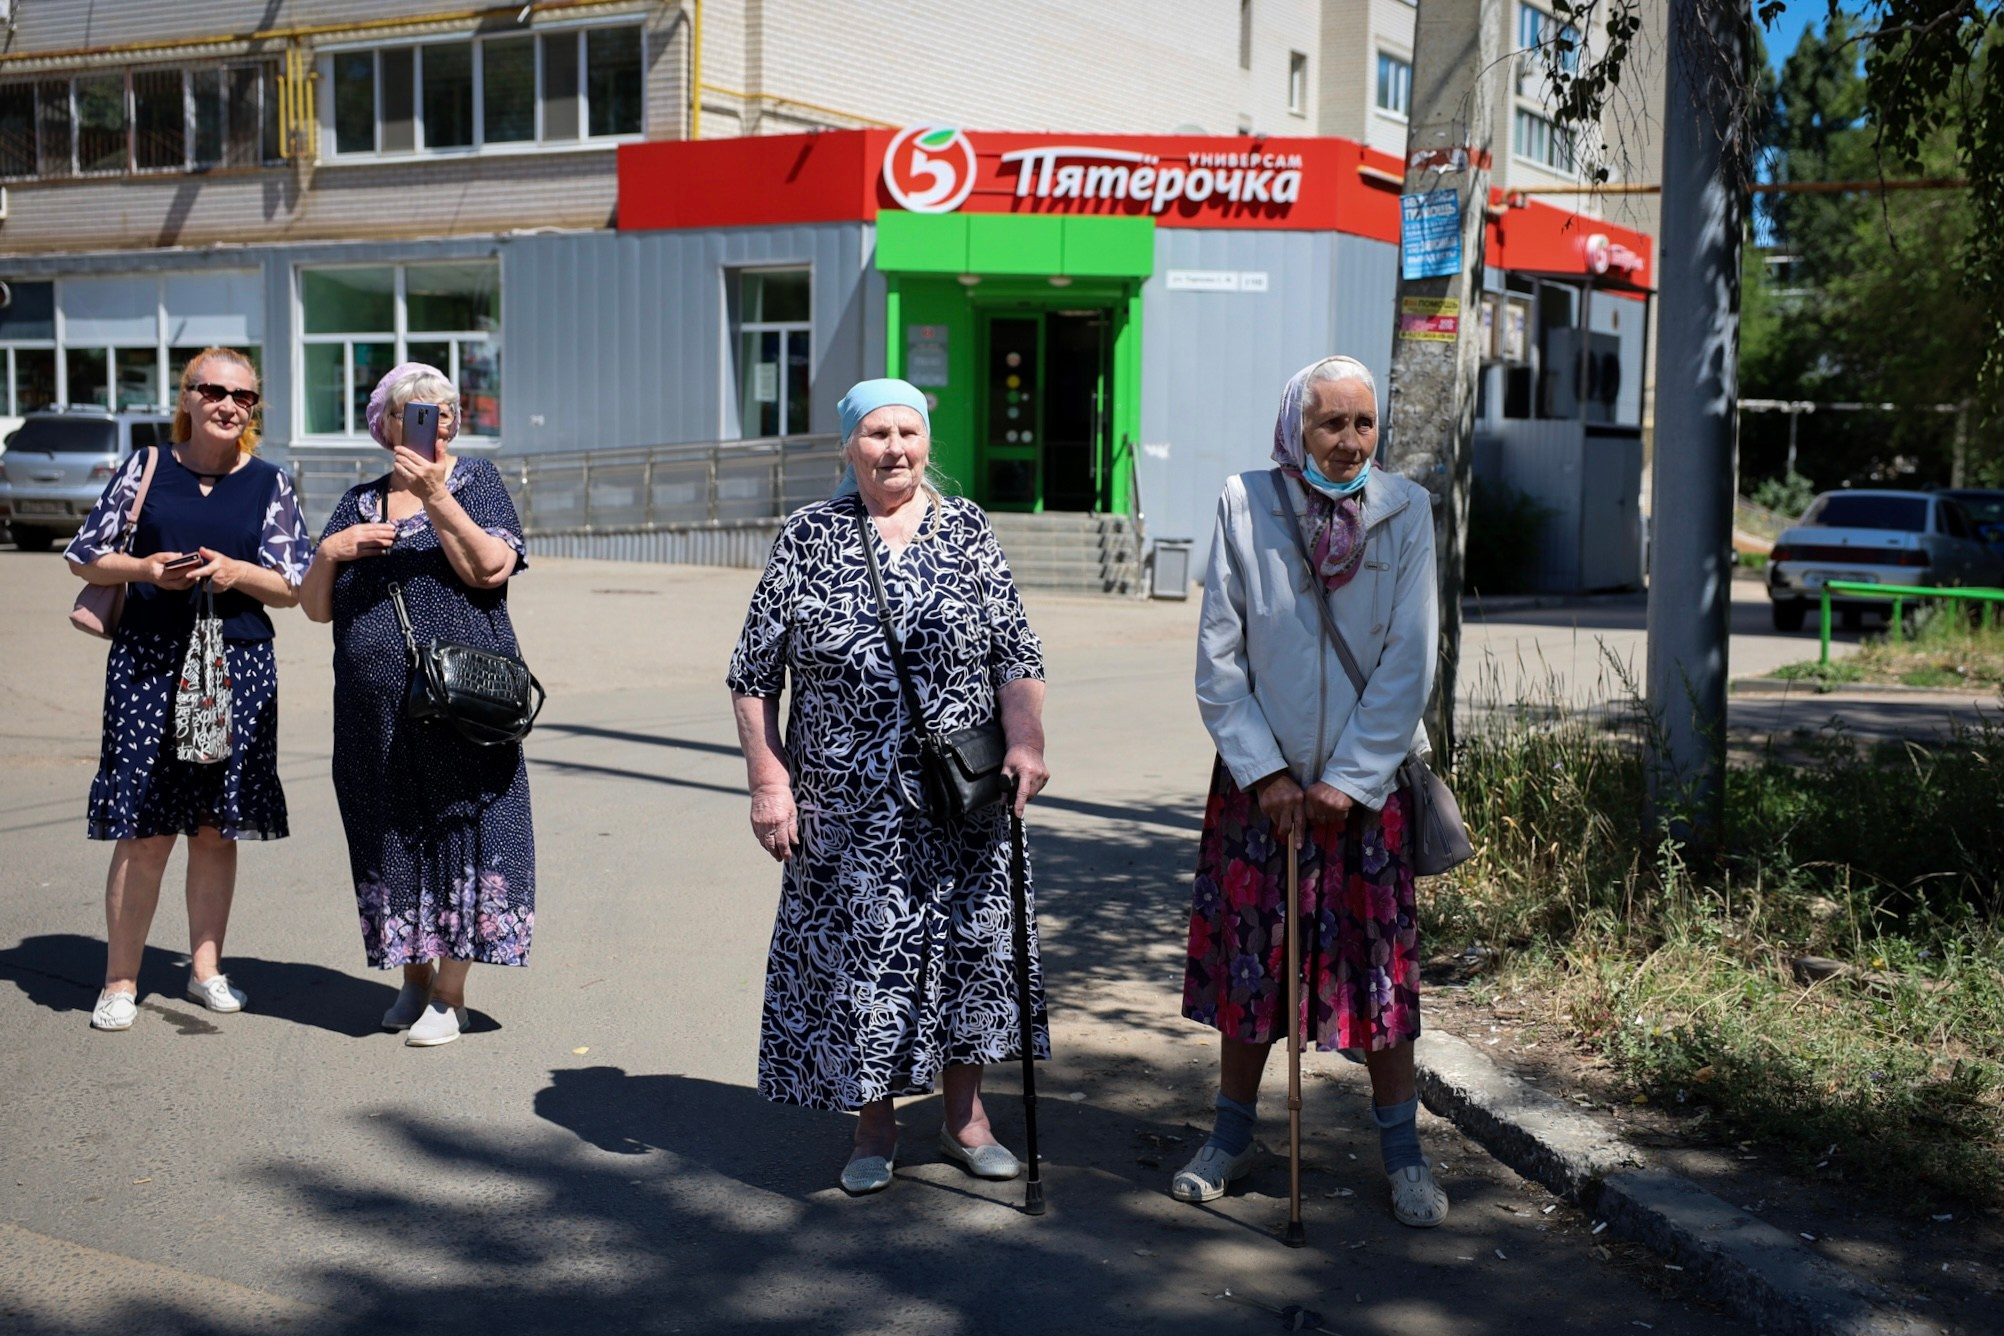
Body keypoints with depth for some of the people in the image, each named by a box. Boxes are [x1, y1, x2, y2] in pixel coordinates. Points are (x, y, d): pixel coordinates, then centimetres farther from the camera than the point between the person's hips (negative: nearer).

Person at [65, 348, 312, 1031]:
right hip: (148, 663, -1)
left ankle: (206, 966, 21)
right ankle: (120, 982, 7)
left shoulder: (268, 484, 6)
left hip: (239, 666, 1)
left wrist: (238, 572, -13)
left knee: (218, 826, 8)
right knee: (144, 828, -3)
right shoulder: (145, 468, 5)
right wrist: (146, 569, -11)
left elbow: (295, 585, 5)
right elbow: (85, 556, 8)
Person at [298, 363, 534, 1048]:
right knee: (390, 837, 9)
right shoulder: (359, 503, 14)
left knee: (457, 829, -4)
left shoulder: (476, 482, 3)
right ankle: (413, 977, 24)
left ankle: (450, 994, 5)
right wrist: (328, 552, -5)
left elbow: (489, 569, -14)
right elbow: (316, 608, 14)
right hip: (376, 710, 4)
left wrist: (436, 496, -21)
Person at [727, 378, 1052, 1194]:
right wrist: (769, 781, -5)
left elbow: (1017, 655, 1)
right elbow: (754, 675, 1)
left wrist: (1026, 740, -14)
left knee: (969, 941, 8)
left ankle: (964, 1115, 25)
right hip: (849, 808, -1)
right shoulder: (807, 537, 1)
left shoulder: (966, 531, 4)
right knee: (857, 950, 5)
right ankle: (874, 1127, 22)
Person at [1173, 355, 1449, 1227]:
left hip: (1365, 780, 0)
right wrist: (1264, 771, -9)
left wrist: (1350, 777, -10)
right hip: (1259, 777, 0)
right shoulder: (1245, 504, -6)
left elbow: (1410, 661, -6)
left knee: (1379, 963, 5)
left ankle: (1403, 1152, 19)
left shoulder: (1405, 511, -6)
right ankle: (1233, 1134, 25)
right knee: (1246, 958, 9)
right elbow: (1218, 656, -4)